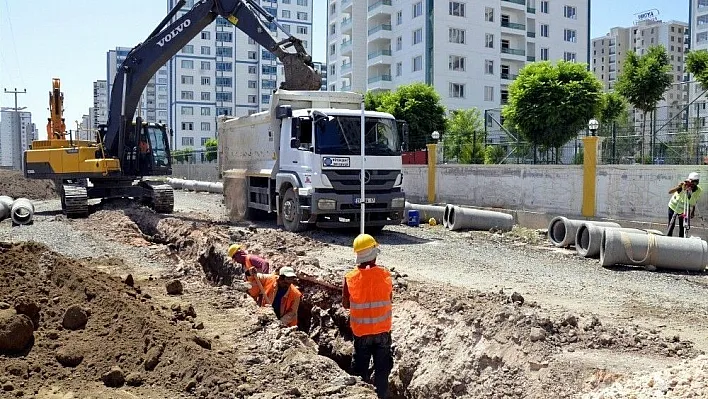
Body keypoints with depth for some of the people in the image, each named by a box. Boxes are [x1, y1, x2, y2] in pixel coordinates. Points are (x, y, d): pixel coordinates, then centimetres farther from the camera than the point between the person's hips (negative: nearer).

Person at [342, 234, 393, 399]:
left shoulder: (350, 278, -14)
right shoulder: (385, 275, -13)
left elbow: (346, 305, -2)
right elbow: (389, 300, 1)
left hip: (361, 331, 0)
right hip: (383, 330, 0)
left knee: (361, 368, 16)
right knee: (382, 368, 16)